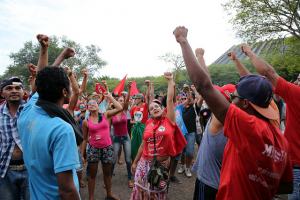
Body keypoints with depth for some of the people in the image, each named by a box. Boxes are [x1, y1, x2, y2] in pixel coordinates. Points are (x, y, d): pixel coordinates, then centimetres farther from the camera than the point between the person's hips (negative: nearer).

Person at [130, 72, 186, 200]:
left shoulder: (169, 121, -6)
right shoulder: (148, 126, 3)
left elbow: (170, 99, -11)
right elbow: (143, 145, 10)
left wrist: (170, 80, -8)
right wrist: (135, 162, 14)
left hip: (162, 164, -2)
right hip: (145, 163, 2)